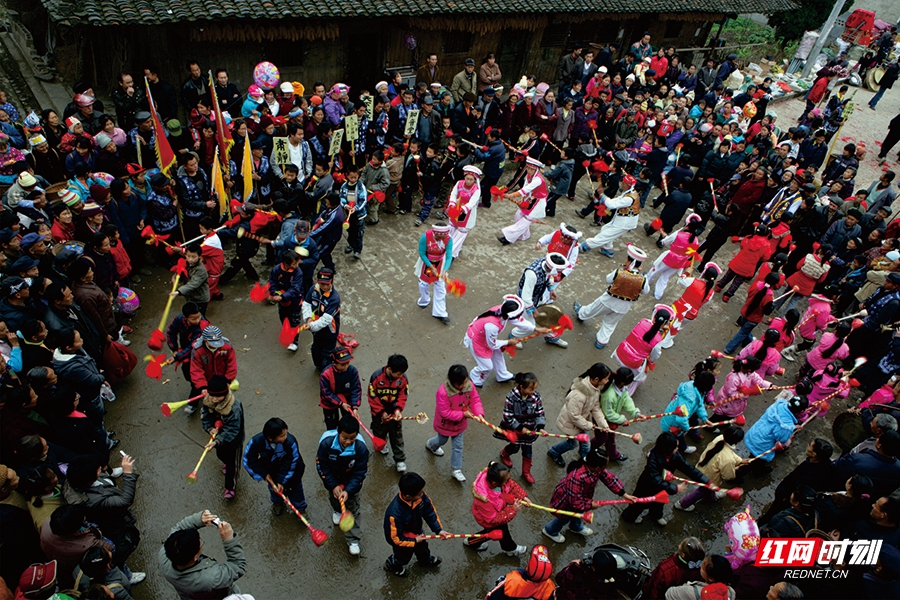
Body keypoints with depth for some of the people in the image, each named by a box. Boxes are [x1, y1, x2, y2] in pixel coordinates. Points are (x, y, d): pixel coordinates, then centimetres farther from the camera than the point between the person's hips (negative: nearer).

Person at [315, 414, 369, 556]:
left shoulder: (361, 448, -34)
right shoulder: (326, 443, -34)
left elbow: (359, 473, -23)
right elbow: (322, 466, -20)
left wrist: (348, 490, -30)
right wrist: (333, 486, -19)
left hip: (351, 482, -2)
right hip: (333, 480, 2)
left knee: (353, 509, 6)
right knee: (334, 499, 29)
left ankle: (353, 540, 23)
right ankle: (337, 510, 64)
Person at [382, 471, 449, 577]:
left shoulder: (421, 496, -32)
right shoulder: (395, 514, -46)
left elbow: (429, 511, -14)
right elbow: (395, 538, -30)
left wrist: (439, 529, -17)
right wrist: (414, 541, -20)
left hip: (416, 531, 5)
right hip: (401, 539, -5)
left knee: (422, 545, 31)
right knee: (404, 556, 24)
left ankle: (426, 560, 65)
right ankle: (391, 565, 58)